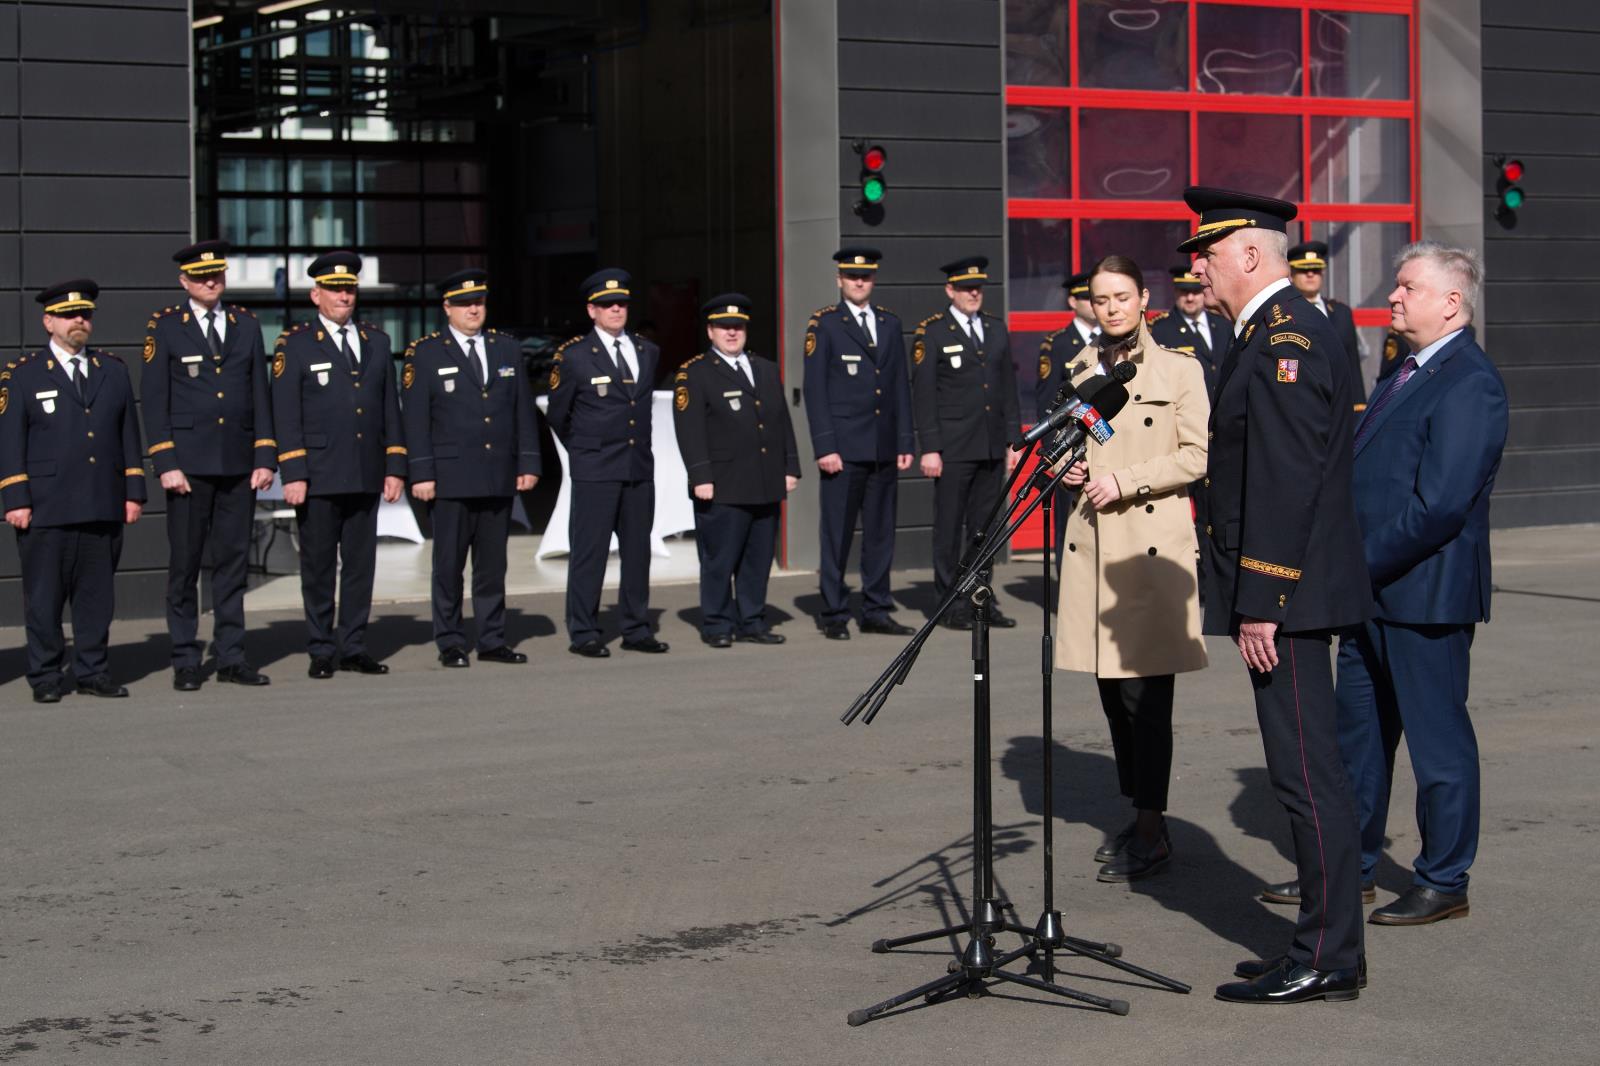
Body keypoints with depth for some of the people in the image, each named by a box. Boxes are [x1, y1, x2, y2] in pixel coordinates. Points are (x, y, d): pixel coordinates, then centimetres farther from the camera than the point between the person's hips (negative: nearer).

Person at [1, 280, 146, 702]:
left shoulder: (114, 371, 14)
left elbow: (128, 436, 15)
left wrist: (134, 493, 9)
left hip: (104, 507, 3)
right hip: (46, 509, -3)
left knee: (97, 593, 6)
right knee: (44, 596, 0)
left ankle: (92, 671, 14)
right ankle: (46, 676, 7)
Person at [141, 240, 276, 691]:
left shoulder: (246, 325, 11)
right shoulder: (164, 327, 1)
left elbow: (260, 395, 11)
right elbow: (154, 400, -2)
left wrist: (265, 457, 3)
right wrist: (165, 463, -9)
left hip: (238, 463, 3)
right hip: (189, 463, -3)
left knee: (233, 560, 6)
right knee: (185, 563, 0)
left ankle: (231, 657, 12)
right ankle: (185, 661, 7)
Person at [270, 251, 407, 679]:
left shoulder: (376, 341, 12)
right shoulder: (295, 344, -1)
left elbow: (390, 408, 14)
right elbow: (286, 415, -5)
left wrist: (395, 467, 7)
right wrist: (293, 474, -11)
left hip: (366, 476, 4)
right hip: (319, 477, -4)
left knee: (360, 563, 7)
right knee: (318, 566, 3)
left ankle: (353, 647, 15)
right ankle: (321, 651, 10)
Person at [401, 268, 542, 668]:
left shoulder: (507, 349, 12)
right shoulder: (425, 353, 0)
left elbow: (523, 411, 13)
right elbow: (415, 418, -3)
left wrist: (528, 463, 6)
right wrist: (421, 473, -9)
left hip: (499, 477, 4)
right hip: (451, 478, -4)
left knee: (493, 564, 8)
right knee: (449, 564, 1)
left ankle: (492, 641, 14)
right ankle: (450, 644, 8)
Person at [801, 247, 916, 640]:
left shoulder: (890, 323, 14)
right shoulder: (823, 324, -1)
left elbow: (900, 387, 15)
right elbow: (815, 389, -5)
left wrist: (905, 442, 8)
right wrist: (824, 446, -11)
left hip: (884, 450, 5)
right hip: (844, 448, -5)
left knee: (881, 533, 8)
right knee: (837, 534, -2)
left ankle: (876, 611, 16)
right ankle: (834, 615, 5)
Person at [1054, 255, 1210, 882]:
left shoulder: (1179, 371, 0)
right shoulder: (1084, 374, 16)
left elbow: (1198, 456, -6)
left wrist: (1126, 481, -13)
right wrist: (1070, 469, 5)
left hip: (1151, 544, -6)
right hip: (1092, 545, 6)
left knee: (1145, 694, -8)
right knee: (1112, 692, 8)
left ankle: (1152, 831, -2)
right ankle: (1140, 819, 18)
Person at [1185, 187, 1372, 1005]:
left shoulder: (1285, 339, -15)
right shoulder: (1273, 334, 17)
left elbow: (1287, 484, -21)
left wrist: (1260, 604, -21)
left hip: (1284, 594, -11)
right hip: (1279, 593, 11)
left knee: (1307, 775, -6)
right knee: (1305, 775, 13)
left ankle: (1328, 960, 0)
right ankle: (1324, 945, 20)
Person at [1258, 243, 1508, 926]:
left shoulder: (1469, 383, -17)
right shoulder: (1407, 372, 15)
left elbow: (1440, 505, -23)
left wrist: (1364, 563, -18)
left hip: (1425, 593, -10)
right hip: (1371, 589, 10)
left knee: (1437, 737, 3)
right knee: (1359, 733, 16)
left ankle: (1444, 883, 14)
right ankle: (1352, 866, 28)